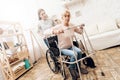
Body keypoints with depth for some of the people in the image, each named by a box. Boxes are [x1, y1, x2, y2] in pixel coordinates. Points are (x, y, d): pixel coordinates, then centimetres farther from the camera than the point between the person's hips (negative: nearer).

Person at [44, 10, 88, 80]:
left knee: (79, 51, -22)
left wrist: (81, 28, -10)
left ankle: (78, 67, 6)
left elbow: (80, 32, 11)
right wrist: (54, 31, -47)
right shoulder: (58, 27, -20)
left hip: (71, 46, 5)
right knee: (74, 54, -27)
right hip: (63, 48, -5)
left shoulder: (72, 26, -4)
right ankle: (72, 68, 3)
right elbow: (45, 33, -29)